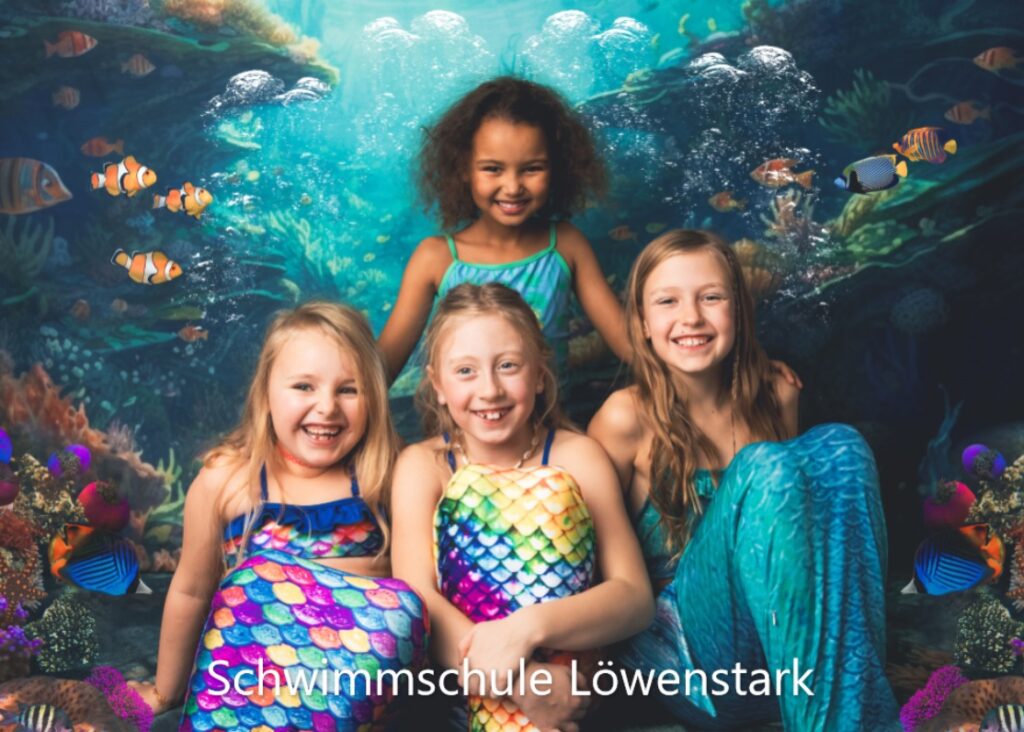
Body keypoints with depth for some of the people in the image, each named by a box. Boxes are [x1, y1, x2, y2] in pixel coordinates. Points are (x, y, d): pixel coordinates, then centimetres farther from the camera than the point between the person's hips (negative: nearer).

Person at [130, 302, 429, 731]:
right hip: (247, 654, 1)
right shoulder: (226, 479, 0)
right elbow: (190, 591, 11)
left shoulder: (382, 475, 1)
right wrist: (166, 691, 22)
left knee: (399, 604, -27)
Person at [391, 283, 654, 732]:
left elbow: (635, 598, -7)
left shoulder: (578, 458, 0)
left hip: (565, 679, 0)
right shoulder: (422, 465, 1)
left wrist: (530, 626, -24)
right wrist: (519, 681, -25)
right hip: (453, 687, 0)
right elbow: (416, 599, -12)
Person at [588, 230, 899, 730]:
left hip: (791, 648, 5)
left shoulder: (776, 398, 2)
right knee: (766, 468, -27)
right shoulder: (628, 417, -11)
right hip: (694, 657, -4)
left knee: (837, 445, -18)